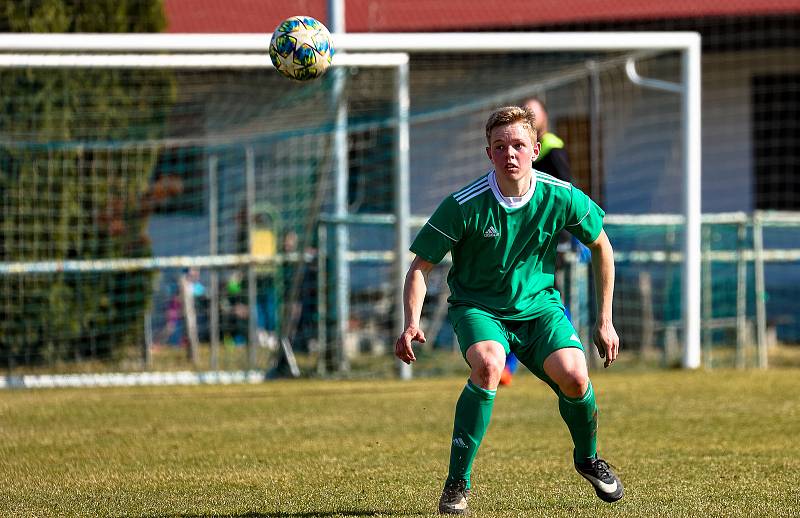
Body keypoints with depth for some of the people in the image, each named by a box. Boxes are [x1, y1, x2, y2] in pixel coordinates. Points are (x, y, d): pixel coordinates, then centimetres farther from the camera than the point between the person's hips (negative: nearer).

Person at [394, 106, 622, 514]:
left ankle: (587, 458, 11)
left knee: (573, 377, -24)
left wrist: (604, 322, 7)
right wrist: (411, 323, -29)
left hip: (538, 305, 2)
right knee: (488, 364, -35)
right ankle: (458, 481, -22)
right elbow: (420, 267, -12)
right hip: (477, 307, -2)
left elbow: (600, 246, 6)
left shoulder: (561, 198, -12)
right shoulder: (464, 205, -19)